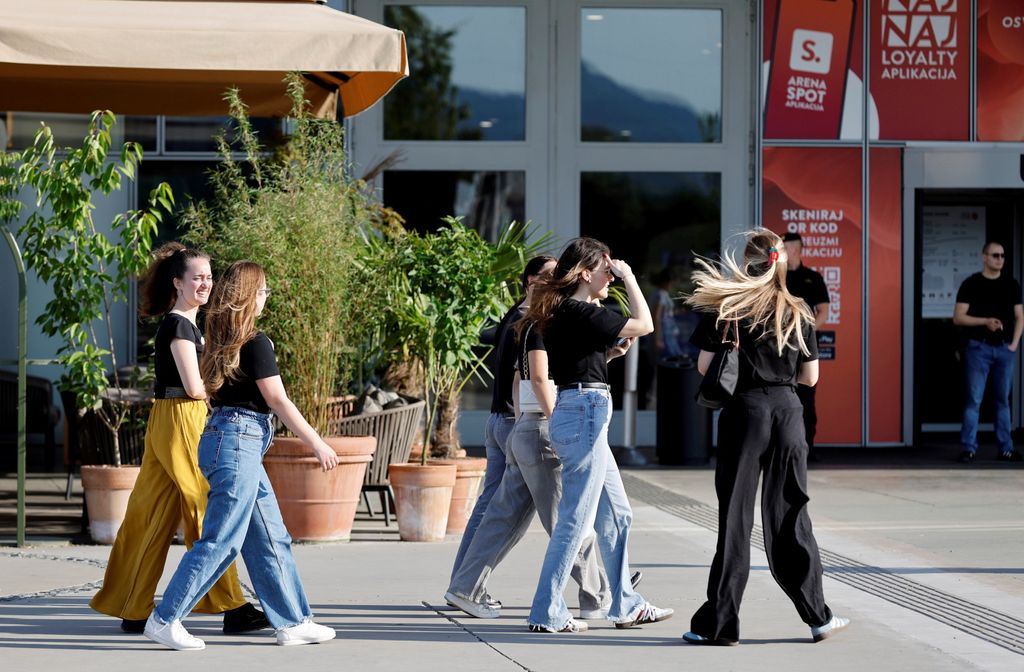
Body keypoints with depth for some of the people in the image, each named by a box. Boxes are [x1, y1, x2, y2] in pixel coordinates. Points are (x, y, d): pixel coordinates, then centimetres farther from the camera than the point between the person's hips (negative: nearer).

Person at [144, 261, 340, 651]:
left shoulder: (223, 342, 12)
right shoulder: (255, 343, -13)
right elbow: (278, 400, -12)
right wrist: (317, 444, -5)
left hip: (222, 436, 9)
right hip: (239, 442, -9)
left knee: (270, 540, 11)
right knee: (221, 540, -6)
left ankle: (293, 622, 14)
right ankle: (165, 620, -4)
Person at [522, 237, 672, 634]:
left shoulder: (565, 312, 14)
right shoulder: (580, 313, -15)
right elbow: (644, 324, -14)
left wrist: (613, 348, 14)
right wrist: (628, 278, -7)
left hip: (579, 416, 10)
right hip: (584, 413, -10)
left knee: (615, 515, 16)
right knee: (575, 520, -6)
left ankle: (626, 606, 23)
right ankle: (547, 614, -3)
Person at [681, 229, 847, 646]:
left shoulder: (726, 308, -1)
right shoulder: (798, 313, 6)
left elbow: (704, 366, -2)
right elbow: (810, 376, 8)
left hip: (744, 409, -2)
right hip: (787, 412, 2)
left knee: (735, 518, 1)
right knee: (789, 517, 11)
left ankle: (719, 624, 1)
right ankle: (817, 616, 13)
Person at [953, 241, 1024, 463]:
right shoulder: (971, 284, 0)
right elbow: (958, 317, -4)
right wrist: (985, 321, -16)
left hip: (1005, 349, 3)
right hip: (979, 347, -3)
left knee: (1003, 399, 7)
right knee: (973, 399, -5)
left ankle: (1006, 448, 11)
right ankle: (968, 448, -3)